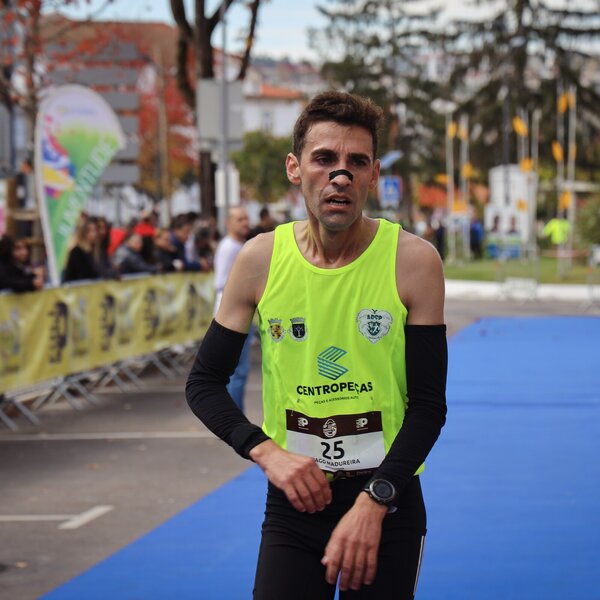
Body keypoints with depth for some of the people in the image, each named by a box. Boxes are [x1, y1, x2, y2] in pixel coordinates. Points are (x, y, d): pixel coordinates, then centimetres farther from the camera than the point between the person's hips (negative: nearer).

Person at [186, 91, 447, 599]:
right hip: (295, 497, 1)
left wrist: (373, 501, -17)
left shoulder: (414, 261, -9)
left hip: (387, 502, -1)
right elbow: (204, 383, 3)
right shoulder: (261, 259, -4)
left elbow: (428, 405, -7)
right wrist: (266, 451, -12)